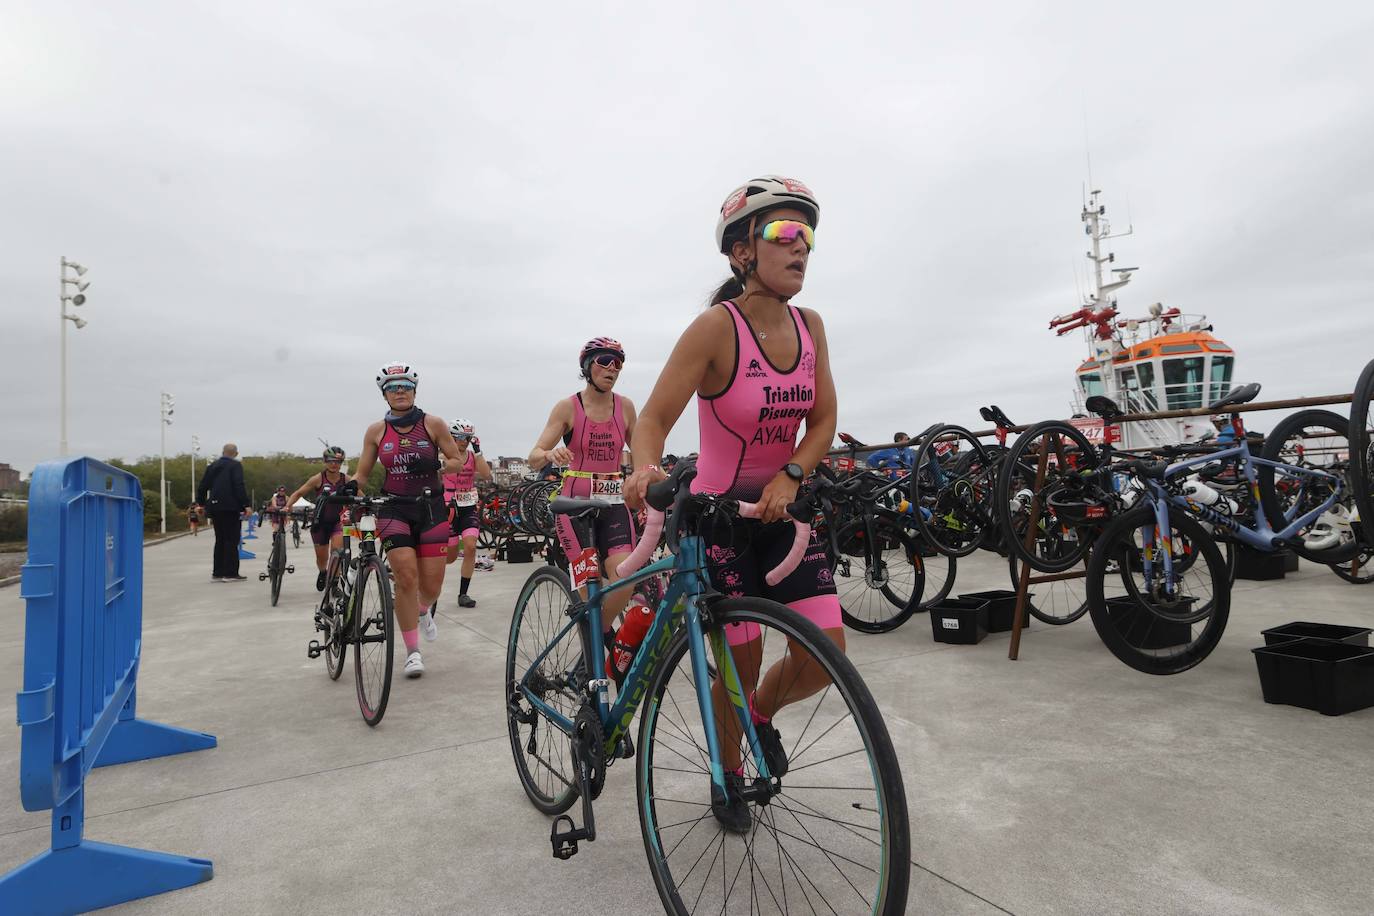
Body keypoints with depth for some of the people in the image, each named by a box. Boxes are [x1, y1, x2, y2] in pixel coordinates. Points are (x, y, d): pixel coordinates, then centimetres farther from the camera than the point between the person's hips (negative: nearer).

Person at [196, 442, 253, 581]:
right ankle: (230, 573, -5)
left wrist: (201, 503, 30)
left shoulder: (212, 467, 16)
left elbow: (202, 487, 18)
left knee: (220, 540, 13)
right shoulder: (235, 465, -4)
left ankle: (218, 573, 13)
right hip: (230, 507, -6)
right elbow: (239, 486, -16)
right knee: (231, 540, -4)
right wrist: (246, 504, -16)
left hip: (215, 507, 6)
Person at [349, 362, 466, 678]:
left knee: (431, 585, 1)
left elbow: (456, 461, 2)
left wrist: (435, 465, -18)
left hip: (430, 506, 0)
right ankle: (413, 652, 1)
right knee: (406, 577, -14)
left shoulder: (433, 424, -2)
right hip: (394, 508, 0)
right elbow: (362, 473, 6)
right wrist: (350, 485, -16)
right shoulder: (376, 431, 3)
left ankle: (422, 611, 40)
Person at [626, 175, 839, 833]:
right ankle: (728, 777, 33)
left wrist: (790, 476, -16)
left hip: (781, 506, 5)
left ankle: (763, 714, 31)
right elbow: (654, 418, -20)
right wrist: (646, 469, -41)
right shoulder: (716, 327, -18)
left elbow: (823, 421, 2)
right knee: (739, 667, 3)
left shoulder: (809, 325, -2)